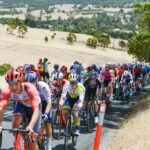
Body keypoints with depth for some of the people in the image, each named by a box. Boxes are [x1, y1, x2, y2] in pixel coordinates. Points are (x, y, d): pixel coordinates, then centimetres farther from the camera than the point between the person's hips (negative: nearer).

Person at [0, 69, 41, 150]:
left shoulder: (30, 89, -40)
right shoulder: (7, 91, -30)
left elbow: (36, 110, -47)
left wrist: (31, 126, -63)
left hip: (33, 107, -3)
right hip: (21, 105, 3)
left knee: (32, 138, -7)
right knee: (15, 122, -29)